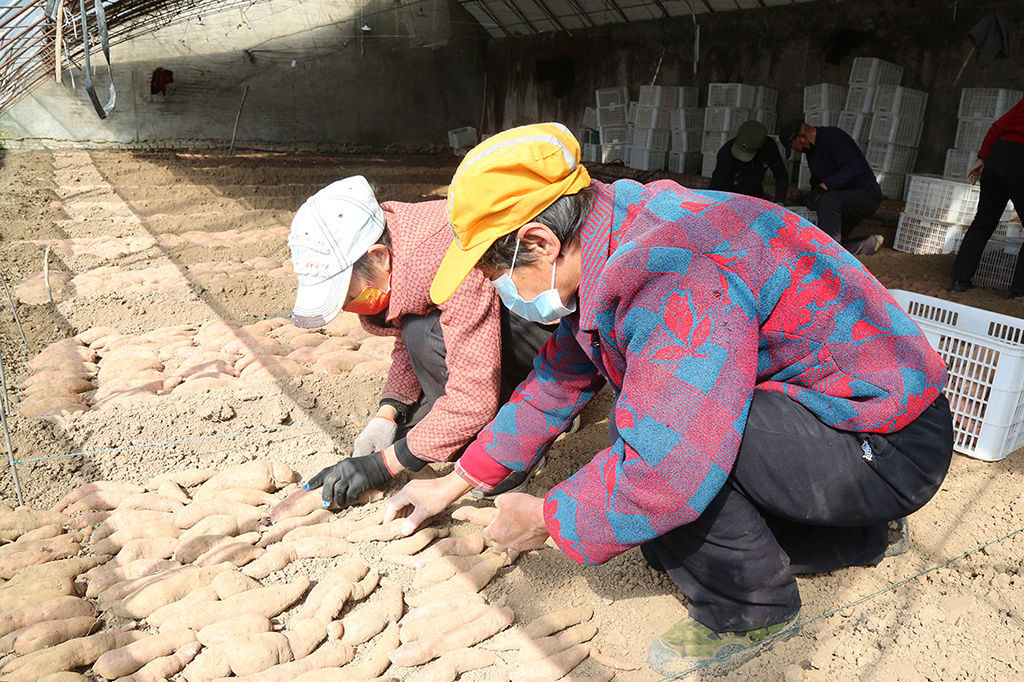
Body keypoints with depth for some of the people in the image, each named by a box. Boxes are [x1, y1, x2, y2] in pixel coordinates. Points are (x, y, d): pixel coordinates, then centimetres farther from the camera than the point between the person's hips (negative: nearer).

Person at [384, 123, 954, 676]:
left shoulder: (675, 273, -33)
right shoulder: (613, 258, 1)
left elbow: (670, 468, -38)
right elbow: (557, 383, 11)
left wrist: (545, 519, -18)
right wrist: (454, 484, 16)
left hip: (891, 444, -9)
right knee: (663, 538, 12)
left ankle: (751, 610, -2)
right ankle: (858, 537, 23)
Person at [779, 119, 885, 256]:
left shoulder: (833, 136, -18)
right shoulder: (812, 149, 10)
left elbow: (854, 168, -31)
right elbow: (816, 180, 22)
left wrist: (823, 186, -39)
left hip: (866, 194, -9)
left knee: (827, 201, -39)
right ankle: (871, 243, 8)